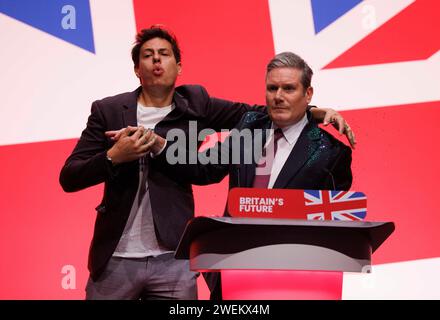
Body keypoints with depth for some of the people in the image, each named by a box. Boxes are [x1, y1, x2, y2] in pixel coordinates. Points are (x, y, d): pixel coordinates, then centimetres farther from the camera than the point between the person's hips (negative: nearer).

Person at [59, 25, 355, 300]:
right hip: (116, 258, 0)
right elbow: (69, 178, -1)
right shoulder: (108, 110, 1)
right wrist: (114, 157, -17)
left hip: (174, 260, 1)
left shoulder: (194, 104, 5)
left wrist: (316, 112, -8)